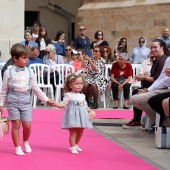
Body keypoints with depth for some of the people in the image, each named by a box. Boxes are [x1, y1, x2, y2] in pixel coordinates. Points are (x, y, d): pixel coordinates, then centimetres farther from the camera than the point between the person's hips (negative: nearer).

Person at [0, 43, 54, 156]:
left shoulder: (30, 72, 5)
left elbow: (36, 89, 11)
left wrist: (46, 100, 8)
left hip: (26, 101, 2)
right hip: (13, 100, -2)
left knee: (27, 125, 0)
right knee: (16, 124, -1)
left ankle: (25, 142, 29)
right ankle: (17, 147, 12)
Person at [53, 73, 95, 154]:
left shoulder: (82, 96, 13)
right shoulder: (69, 95, -7)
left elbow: (85, 105, 22)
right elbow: (63, 104, -12)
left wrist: (90, 111, 12)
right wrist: (55, 104, -28)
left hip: (82, 115, 6)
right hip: (73, 116, -6)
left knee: (80, 132, 14)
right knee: (73, 132, -8)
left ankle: (76, 145, 32)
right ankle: (73, 147, 0)